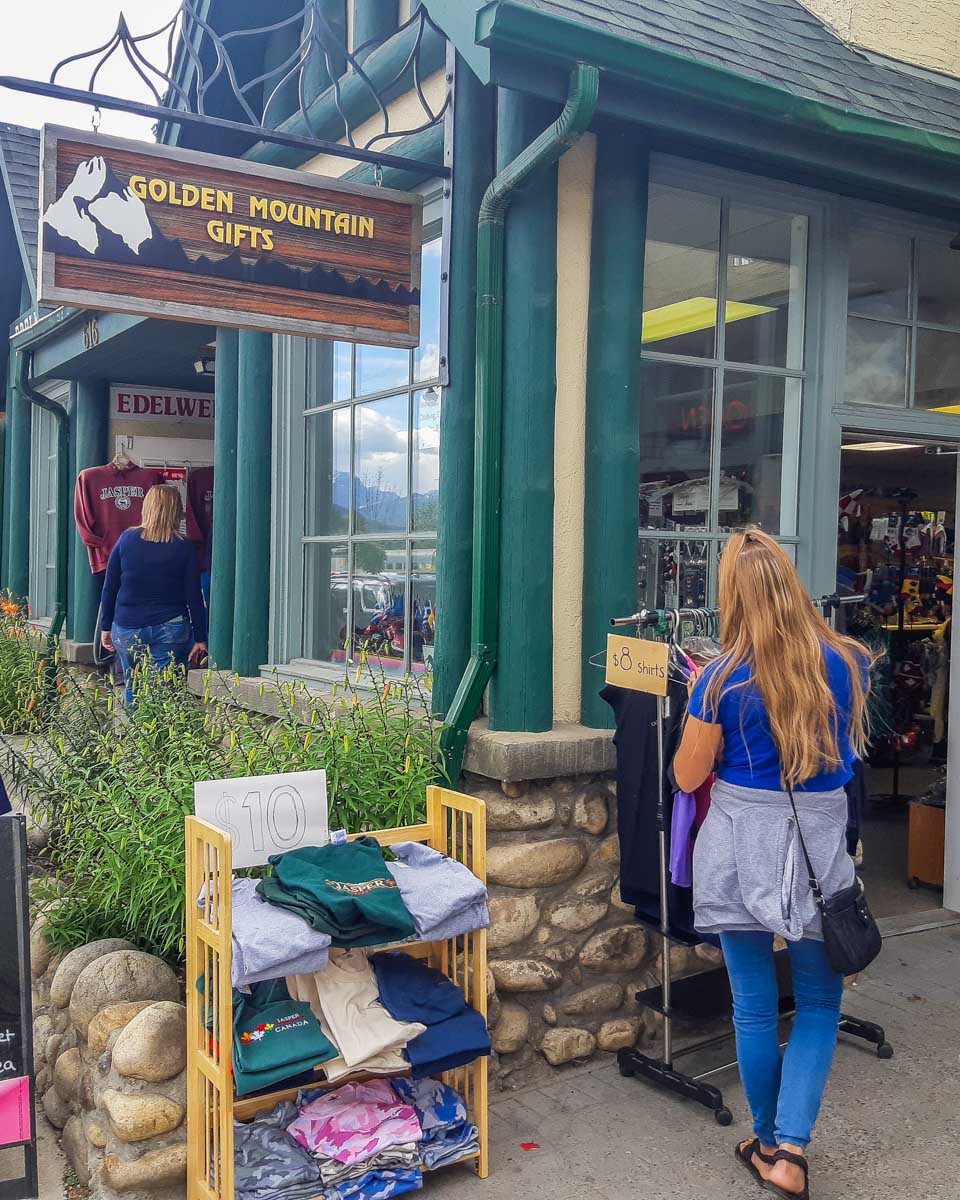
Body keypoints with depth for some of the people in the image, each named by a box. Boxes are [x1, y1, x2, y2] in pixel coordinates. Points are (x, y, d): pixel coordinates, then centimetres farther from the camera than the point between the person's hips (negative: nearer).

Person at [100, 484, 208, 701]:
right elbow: (194, 597, -3)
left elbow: (109, 588, 3)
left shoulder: (127, 538, -1)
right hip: (171, 630, -2)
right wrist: (200, 639, 3)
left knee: (133, 688, 17)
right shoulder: (184, 548, -4)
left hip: (127, 629, 2)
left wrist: (106, 627, 12)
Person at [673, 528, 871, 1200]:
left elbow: (687, 778, -3)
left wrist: (698, 698, 7)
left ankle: (769, 1143, 30)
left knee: (755, 1005, 14)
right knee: (820, 1002, 16)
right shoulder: (848, 662, -5)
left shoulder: (722, 680, -13)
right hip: (821, 841, 2)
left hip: (742, 846, -1)